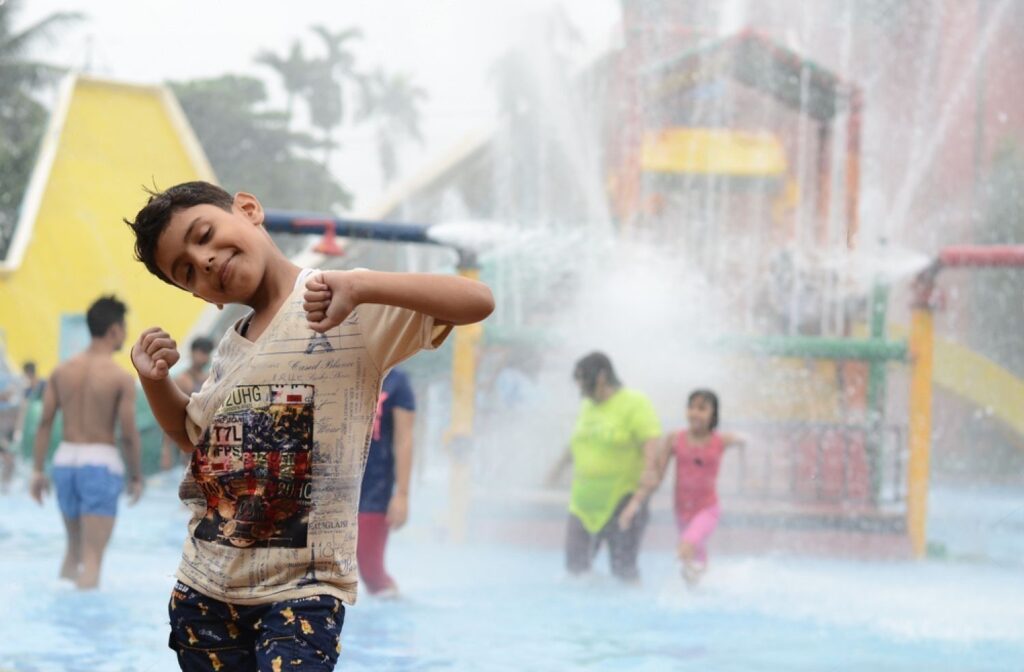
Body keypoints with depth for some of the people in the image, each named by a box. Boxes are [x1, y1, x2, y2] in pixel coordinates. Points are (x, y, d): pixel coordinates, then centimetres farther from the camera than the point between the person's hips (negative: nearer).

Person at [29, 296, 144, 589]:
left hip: (65, 458, 5)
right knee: (92, 556, -4)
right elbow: (128, 434, -10)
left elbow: (44, 423, 4)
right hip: (100, 462, -5)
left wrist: (38, 470, 8)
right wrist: (136, 476, 3)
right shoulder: (121, 378, -9)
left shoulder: (62, 370, 5)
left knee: (74, 547, 23)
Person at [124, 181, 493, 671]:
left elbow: (477, 301, -20)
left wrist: (360, 286, -31)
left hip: (301, 590, -7)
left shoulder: (356, 311, -9)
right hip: (204, 588, 7)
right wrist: (155, 381, 9)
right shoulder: (229, 350, 12)